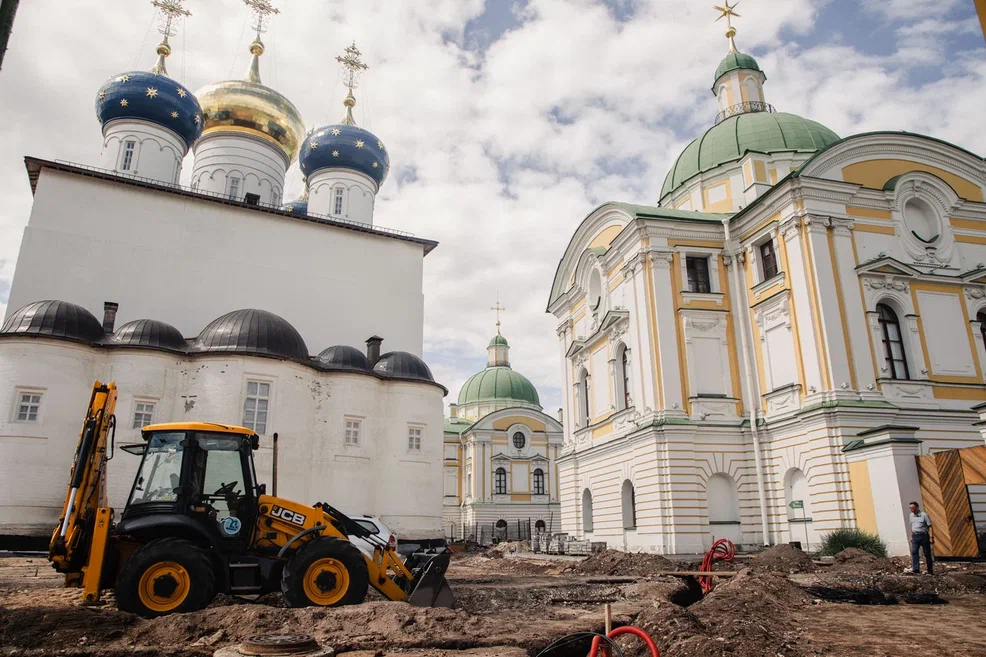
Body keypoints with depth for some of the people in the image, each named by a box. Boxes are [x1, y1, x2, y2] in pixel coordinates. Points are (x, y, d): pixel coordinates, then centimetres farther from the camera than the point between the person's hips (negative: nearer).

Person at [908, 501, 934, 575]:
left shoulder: (924, 515, -8)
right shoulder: (911, 515, 10)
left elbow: (930, 527, -9)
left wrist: (931, 537, -15)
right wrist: (911, 536, 18)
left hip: (924, 535, -4)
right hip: (915, 536, 5)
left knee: (927, 554, 4)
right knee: (914, 552, -11)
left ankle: (930, 571, 16)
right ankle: (916, 569, -16)